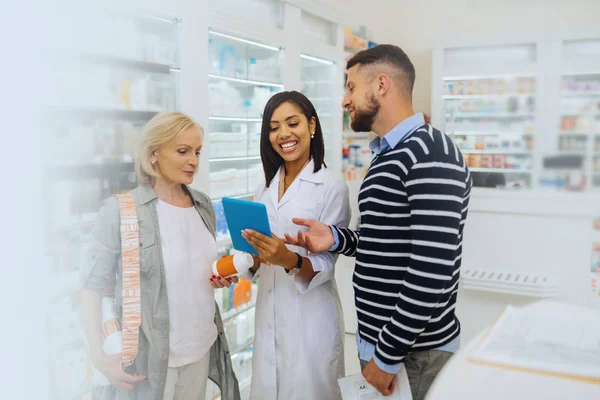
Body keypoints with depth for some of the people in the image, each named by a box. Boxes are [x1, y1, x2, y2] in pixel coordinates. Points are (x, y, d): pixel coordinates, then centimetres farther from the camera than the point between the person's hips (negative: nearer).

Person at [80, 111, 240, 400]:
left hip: (202, 347, 5)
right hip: (149, 356, -5)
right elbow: (93, 286, -11)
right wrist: (99, 356, -18)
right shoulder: (120, 210, -13)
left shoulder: (203, 204, 3)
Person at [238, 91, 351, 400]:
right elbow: (258, 263, 11)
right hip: (269, 316, 6)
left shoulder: (332, 186, -11)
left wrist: (289, 259, -31)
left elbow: (325, 266, -14)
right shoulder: (265, 189, 8)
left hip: (310, 319, -5)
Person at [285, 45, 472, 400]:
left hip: (414, 352, -8)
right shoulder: (389, 156, 10)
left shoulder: (431, 155, -20)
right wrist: (337, 239, -1)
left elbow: (431, 271, -25)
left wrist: (388, 355, -19)